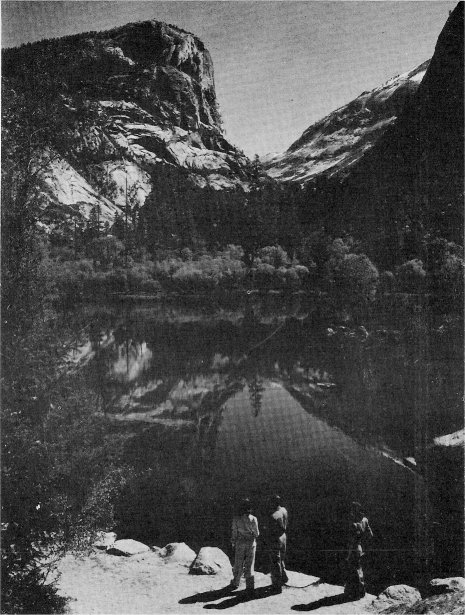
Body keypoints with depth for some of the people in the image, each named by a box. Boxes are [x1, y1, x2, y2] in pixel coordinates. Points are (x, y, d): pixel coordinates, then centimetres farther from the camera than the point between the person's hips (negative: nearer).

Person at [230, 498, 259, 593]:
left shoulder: (236, 519, -9)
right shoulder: (253, 519, -9)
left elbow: (234, 533, -4)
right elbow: (256, 533, -5)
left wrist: (233, 544, 9)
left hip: (240, 543, 0)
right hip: (251, 543, 0)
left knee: (238, 564, 15)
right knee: (249, 565, 9)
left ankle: (235, 583, 26)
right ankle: (250, 585, 7)